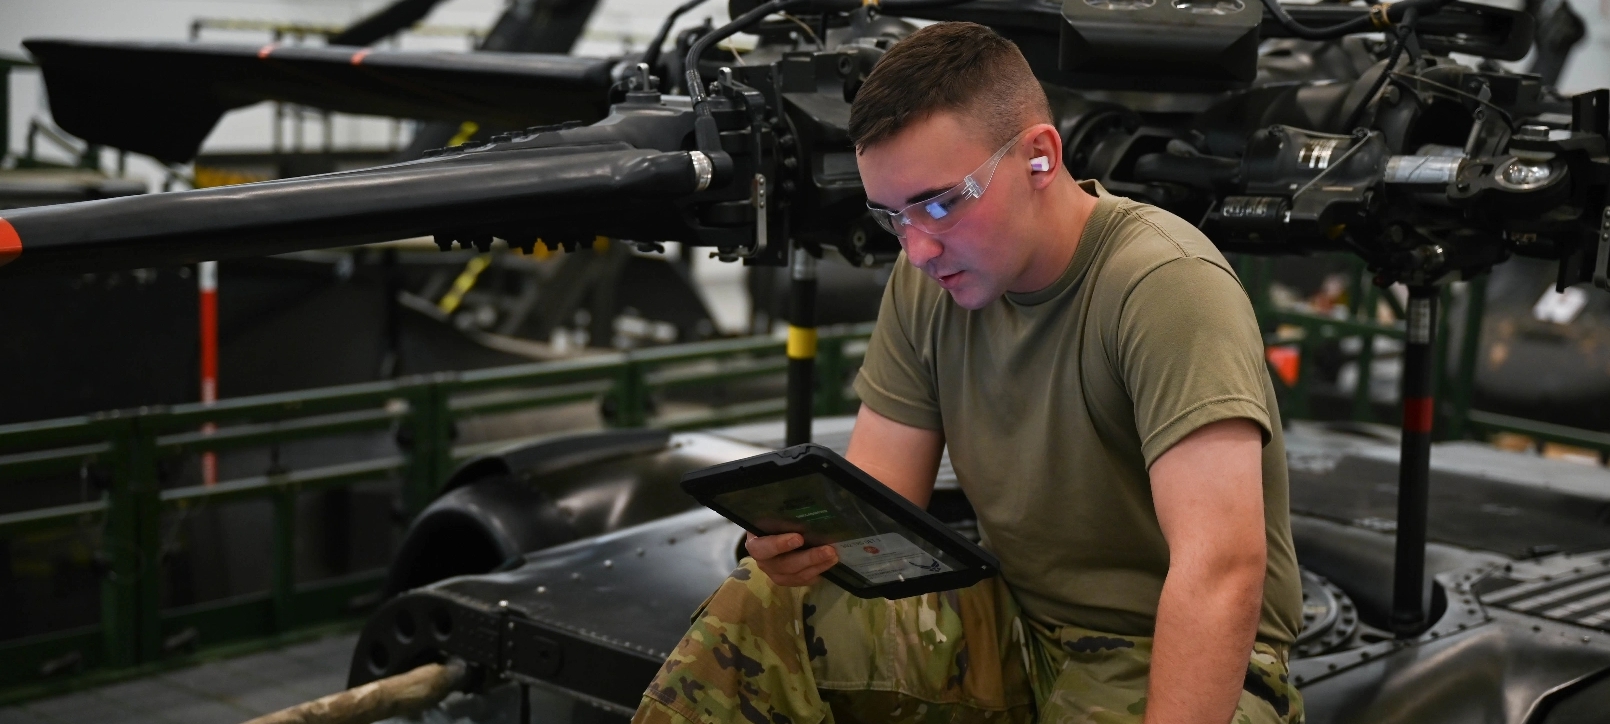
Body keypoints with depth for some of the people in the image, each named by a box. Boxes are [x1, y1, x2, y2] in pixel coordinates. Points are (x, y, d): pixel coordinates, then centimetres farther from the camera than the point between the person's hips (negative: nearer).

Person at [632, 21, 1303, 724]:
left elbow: (1221, 563, -32)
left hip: (1181, 657, -6)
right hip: (1015, 619, 6)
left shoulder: (1166, 283, -24)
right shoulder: (929, 278, -2)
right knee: (752, 618, -13)